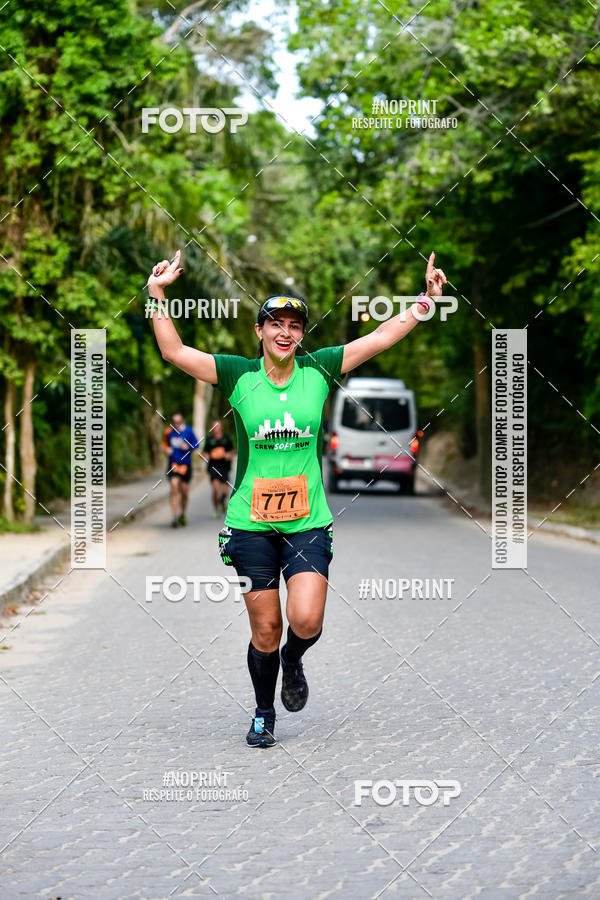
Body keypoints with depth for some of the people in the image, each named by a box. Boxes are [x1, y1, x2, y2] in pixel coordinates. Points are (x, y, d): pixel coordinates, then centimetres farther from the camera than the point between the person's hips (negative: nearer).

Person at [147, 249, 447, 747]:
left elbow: (381, 337, 4)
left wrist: (426, 300, -1)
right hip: (251, 524, 0)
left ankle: (293, 662, 22)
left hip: (309, 522, 0)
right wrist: (158, 296, -11)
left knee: (306, 620, -15)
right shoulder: (239, 375, 0)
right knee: (265, 628, 3)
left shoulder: (319, 369, 3)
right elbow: (174, 352, -2)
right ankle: (264, 714, 27)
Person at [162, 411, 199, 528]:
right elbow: (165, 442, 16)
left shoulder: (188, 430, -4)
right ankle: (175, 517, -15)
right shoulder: (169, 431, 0)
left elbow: (196, 443, 0)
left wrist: (188, 447, -19)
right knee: (174, 488, -16)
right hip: (173, 464, 0)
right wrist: (166, 449, -4)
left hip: (185, 464, 0)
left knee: (184, 492, 7)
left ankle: (182, 515, 30)